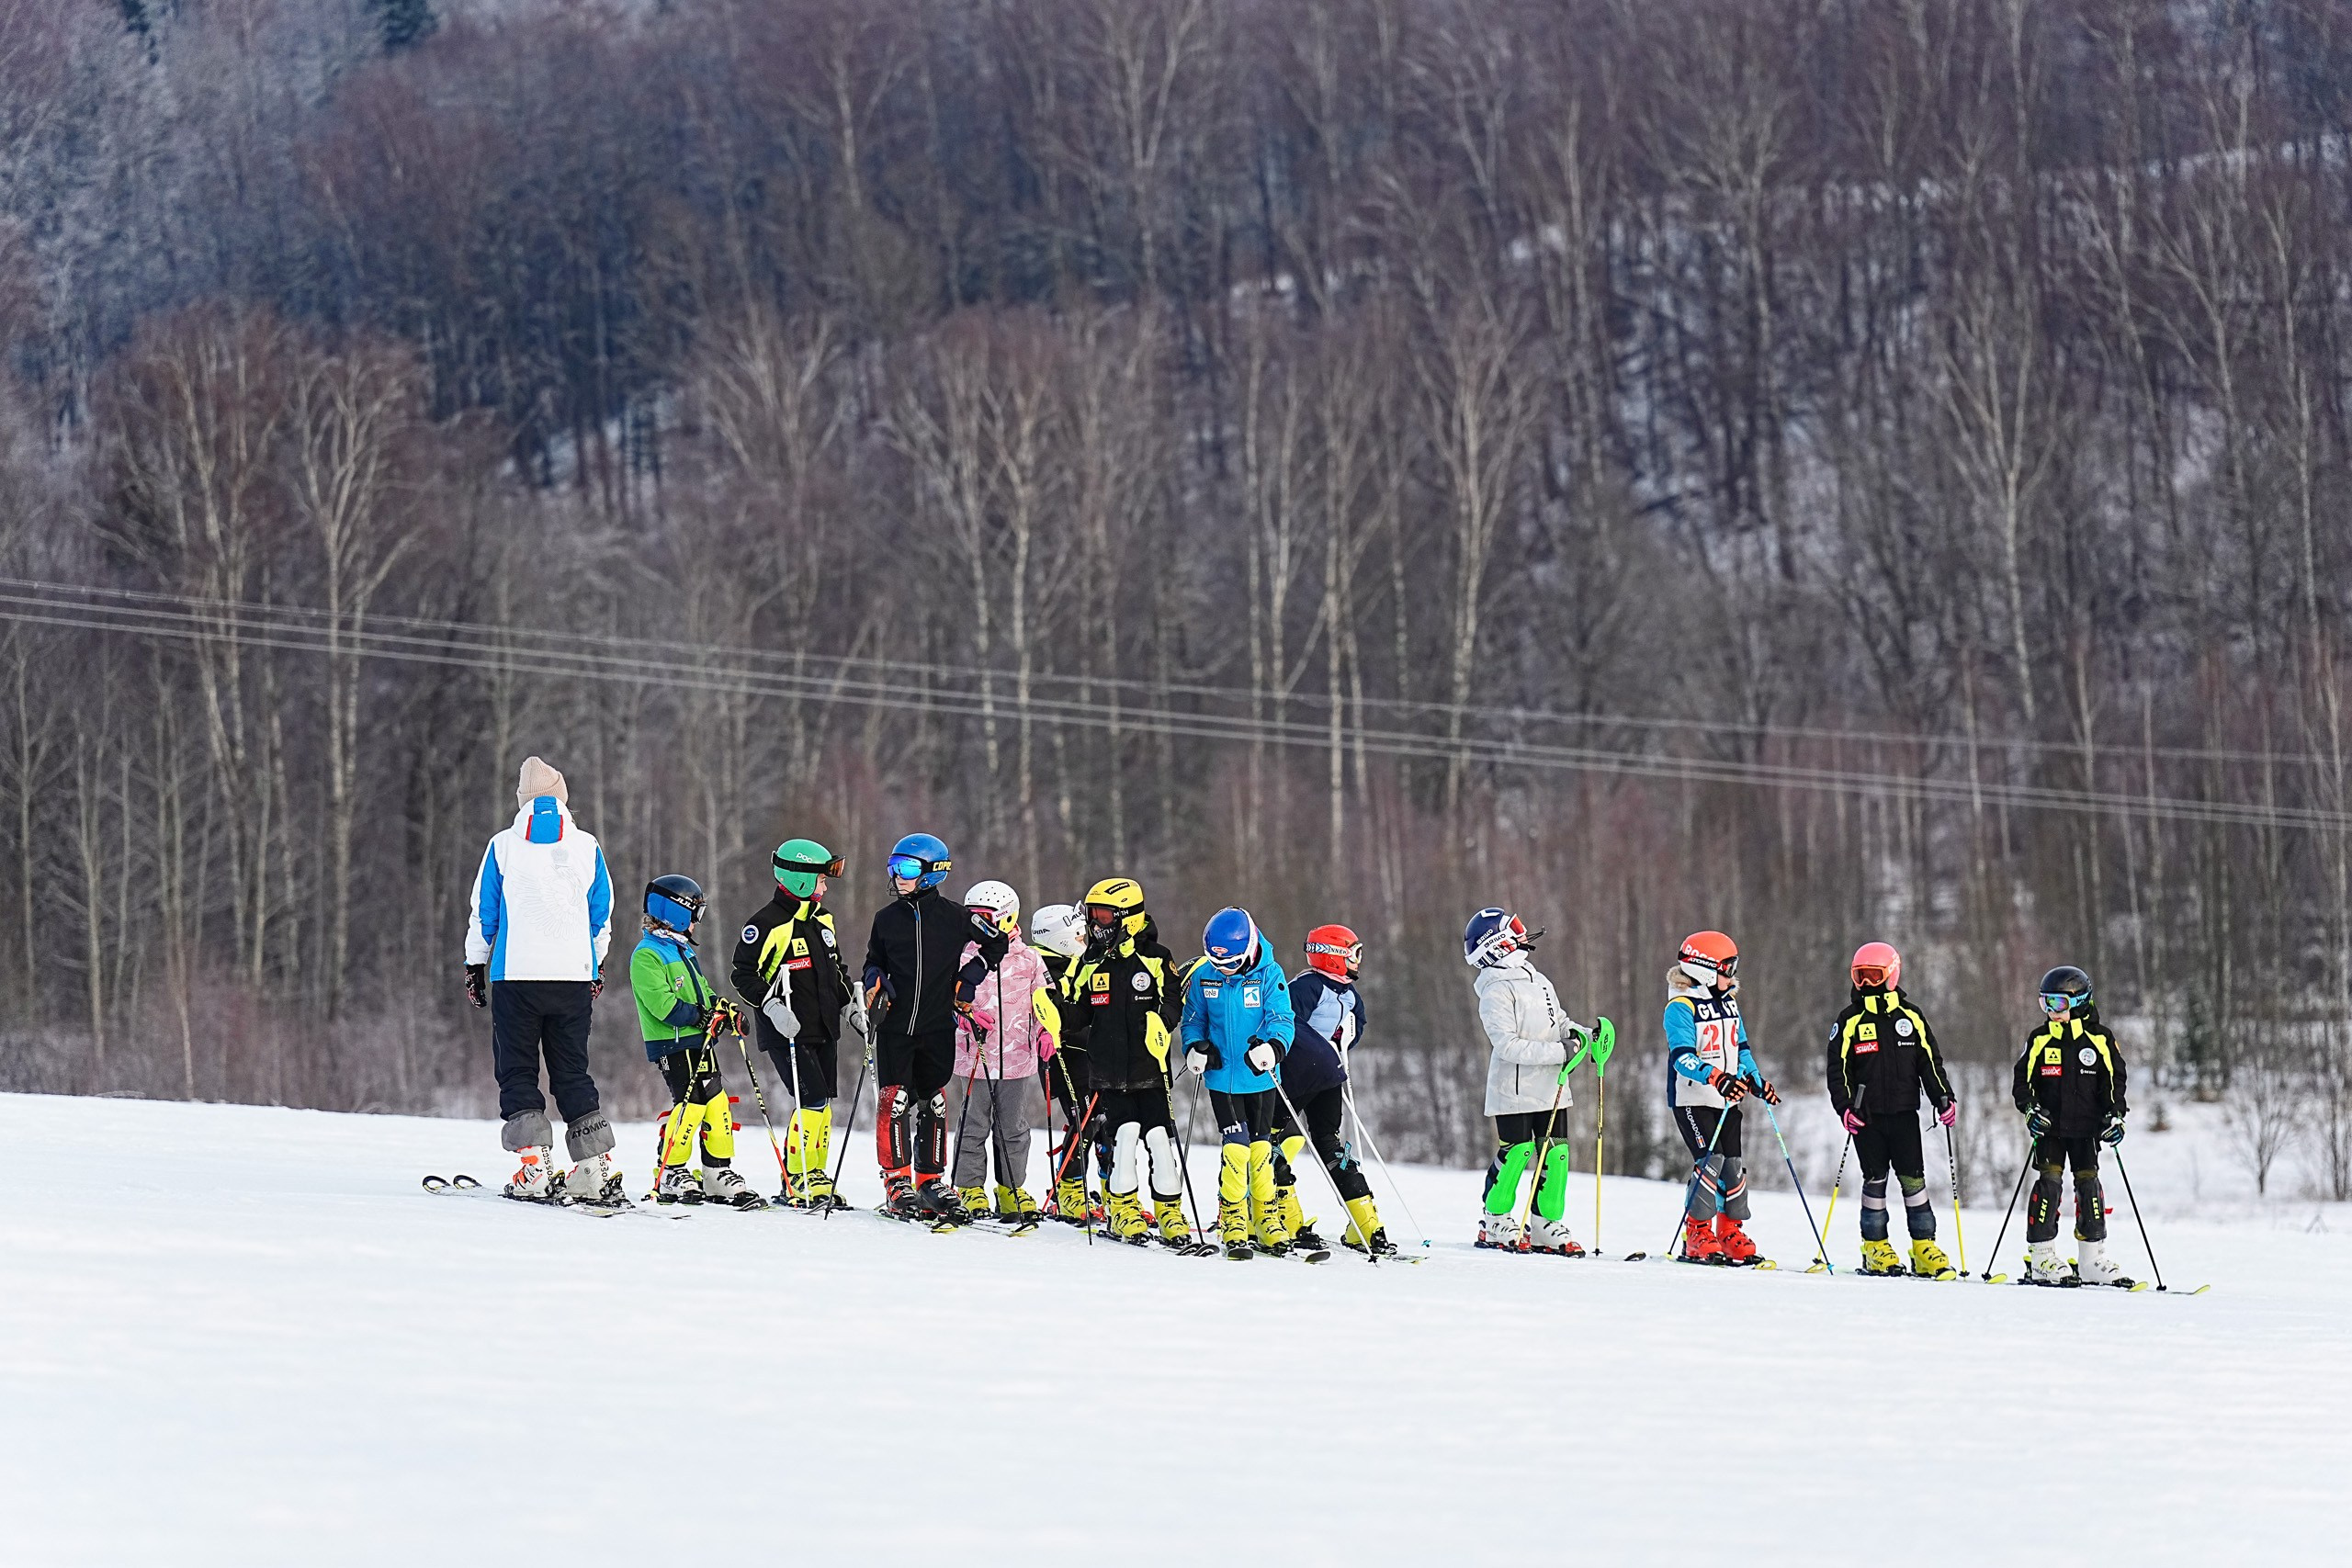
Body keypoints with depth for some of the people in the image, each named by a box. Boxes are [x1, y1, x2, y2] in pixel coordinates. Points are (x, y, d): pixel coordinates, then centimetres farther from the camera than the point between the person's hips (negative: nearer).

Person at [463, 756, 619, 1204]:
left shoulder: (503, 846, -1)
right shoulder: (587, 847, 5)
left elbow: (482, 913, 5)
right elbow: (602, 915, 14)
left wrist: (475, 966, 17)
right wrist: (596, 967, 28)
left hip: (515, 976, -2)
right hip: (575, 976, 2)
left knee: (517, 1072, 4)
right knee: (572, 1072, 10)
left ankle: (535, 1167, -8)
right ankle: (597, 1166, 1)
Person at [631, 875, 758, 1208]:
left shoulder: (683, 951, 20)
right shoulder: (647, 955, -10)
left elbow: (702, 993, 26)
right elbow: (662, 1004, -19)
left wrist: (724, 1008, 7)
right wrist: (701, 1017, -21)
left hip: (699, 1042, 9)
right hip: (671, 1044, -9)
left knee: (717, 1103, 6)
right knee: (691, 1102, -15)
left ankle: (719, 1174, 12)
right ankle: (670, 1175, -6)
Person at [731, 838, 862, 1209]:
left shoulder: (822, 919, 13)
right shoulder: (767, 924, -12)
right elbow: (743, 974, -12)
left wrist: (851, 1005, 17)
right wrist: (772, 1006, -23)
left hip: (824, 1030, 8)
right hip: (787, 1034, -8)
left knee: (822, 1106, 8)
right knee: (813, 1101, -15)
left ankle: (815, 1180, 16)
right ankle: (799, 1183, -8)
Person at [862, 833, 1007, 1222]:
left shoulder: (954, 917, 0)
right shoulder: (887, 918, 6)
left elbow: (996, 943, 13)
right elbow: (874, 962, 19)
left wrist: (967, 979, 4)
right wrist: (875, 984, -3)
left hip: (937, 1028, 0)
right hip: (894, 1026, 0)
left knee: (933, 1103, 5)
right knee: (894, 1101, -8)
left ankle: (931, 1180, 13)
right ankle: (897, 1179, -3)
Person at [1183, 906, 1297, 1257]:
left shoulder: (1269, 976, -8)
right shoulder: (1203, 977, -1)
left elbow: (1282, 1018, -12)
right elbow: (1194, 1020, 10)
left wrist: (1273, 1046, -33)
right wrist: (1195, 1048, -10)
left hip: (1261, 1078, 0)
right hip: (1222, 1079, 0)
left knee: (1261, 1148, 9)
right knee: (1236, 1147, -10)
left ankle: (1268, 1219, 22)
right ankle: (1233, 1224, 1)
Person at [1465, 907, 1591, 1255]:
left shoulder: (1539, 982, 13)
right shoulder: (1496, 992, -13)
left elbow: (1559, 1022, 21)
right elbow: (1508, 1045, -20)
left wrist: (1581, 1034, -1)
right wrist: (1558, 1052, -23)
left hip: (1549, 1087, 8)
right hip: (1515, 1089, -8)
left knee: (1555, 1155, 6)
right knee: (1516, 1153, -6)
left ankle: (1547, 1225, 14)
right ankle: (1495, 1224, 6)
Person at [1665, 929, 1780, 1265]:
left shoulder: (1728, 1002, 14)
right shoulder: (1681, 1007, -12)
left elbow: (1740, 1048, 23)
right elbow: (1682, 1057, -23)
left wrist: (1757, 1081, 9)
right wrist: (1716, 1078, -37)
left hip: (1727, 1099, 8)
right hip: (1692, 1099, -8)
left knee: (1732, 1164, 5)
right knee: (1710, 1161, -17)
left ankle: (1731, 1232, 15)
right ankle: (1697, 1236, -8)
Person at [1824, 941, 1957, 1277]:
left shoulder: (1911, 1016, 6)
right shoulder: (1851, 1020, 3)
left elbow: (1929, 1062, 10)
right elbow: (1838, 1069, 2)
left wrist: (1944, 1098, 0)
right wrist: (1845, 1107, -10)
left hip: (1904, 1113, 1)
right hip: (1866, 1116, -1)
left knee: (1913, 1178, -2)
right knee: (1875, 1179, 0)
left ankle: (1924, 1247, 1)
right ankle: (1875, 1248, 10)